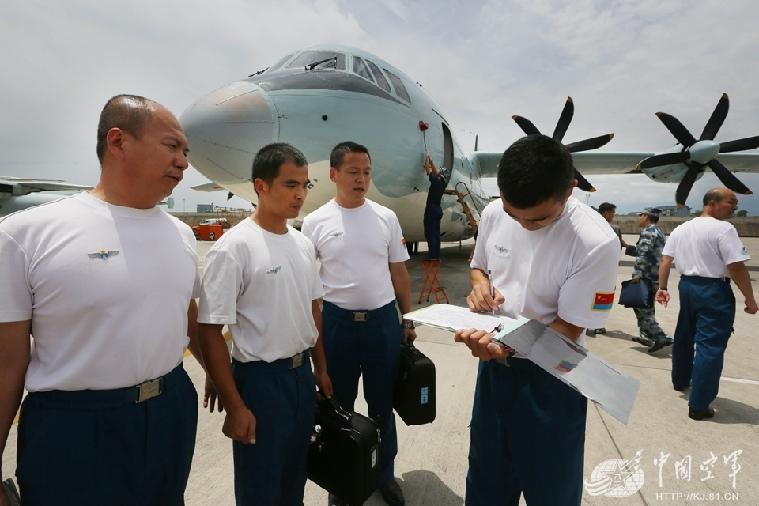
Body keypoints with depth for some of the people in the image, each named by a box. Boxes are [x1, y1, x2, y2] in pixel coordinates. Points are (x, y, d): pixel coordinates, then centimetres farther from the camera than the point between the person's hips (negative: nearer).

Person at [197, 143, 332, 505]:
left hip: (302, 373, 6)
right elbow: (210, 331, -17)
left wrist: (320, 368, 15)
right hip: (260, 378, -6)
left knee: (296, 476, 23)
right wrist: (234, 406, -15)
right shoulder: (234, 247, -18)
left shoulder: (303, 243, 3)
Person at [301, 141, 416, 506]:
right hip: (337, 321, -1)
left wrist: (407, 319, 7)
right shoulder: (315, 222, -5)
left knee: (383, 404, 16)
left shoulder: (386, 217, 0)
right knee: (339, 404, 16)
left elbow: (399, 273, 6)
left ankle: (385, 473, 39)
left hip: (383, 320, 1)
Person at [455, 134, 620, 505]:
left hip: (550, 374, -4)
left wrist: (507, 346, -32)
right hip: (494, 362, 5)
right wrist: (480, 286, -14)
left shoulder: (597, 242, -24)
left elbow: (568, 329, -17)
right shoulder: (493, 213, -9)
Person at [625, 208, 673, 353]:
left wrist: (637, 273, -23)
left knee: (642, 308, -7)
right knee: (646, 307, 17)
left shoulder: (648, 232, -11)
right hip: (656, 277, 10)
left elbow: (643, 254, -21)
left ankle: (660, 337, -11)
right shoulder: (658, 232, 20)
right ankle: (646, 335, 23)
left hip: (647, 277, -10)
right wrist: (627, 248, 27)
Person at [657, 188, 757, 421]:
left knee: (684, 336, 22)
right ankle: (699, 405, 1)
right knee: (710, 346, -3)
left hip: (687, 285, 8)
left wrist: (662, 287, 12)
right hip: (714, 290, -7)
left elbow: (665, 260, 8)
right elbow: (736, 267, -17)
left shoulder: (680, 229, 9)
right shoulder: (723, 228, -13)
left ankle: (680, 380, 40)